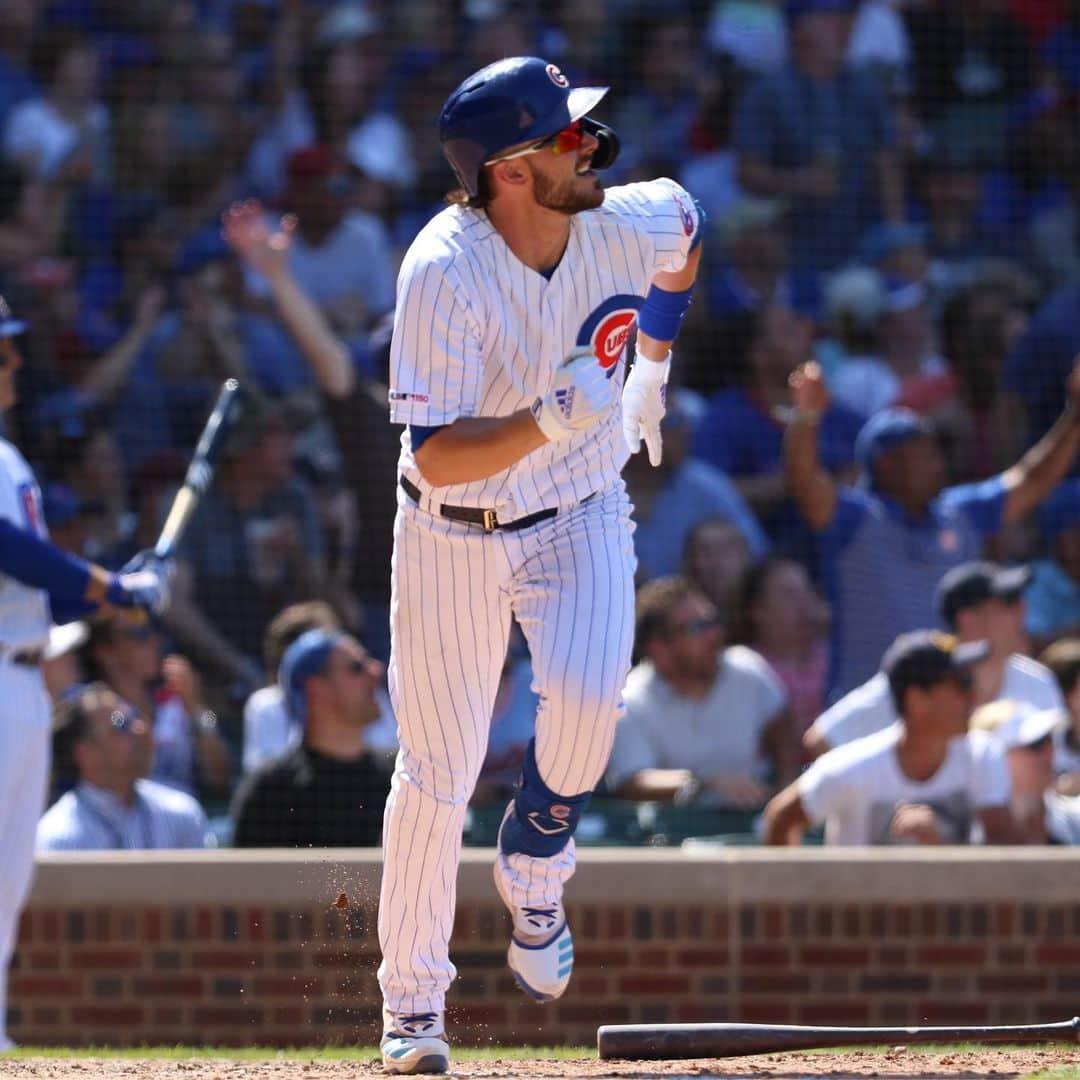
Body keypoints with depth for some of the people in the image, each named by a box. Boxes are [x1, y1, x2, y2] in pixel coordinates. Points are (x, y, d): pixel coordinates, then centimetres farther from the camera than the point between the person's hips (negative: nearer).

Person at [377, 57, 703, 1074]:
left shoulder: (634, 223, -15)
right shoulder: (444, 272, -27)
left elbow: (683, 232, 13)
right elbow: (437, 457, -30)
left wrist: (653, 365, 20)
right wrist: (548, 421, -46)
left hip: (580, 519, 2)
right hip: (452, 534, -2)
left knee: (585, 701, -25)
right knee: (437, 772, 2)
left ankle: (533, 876, 5)